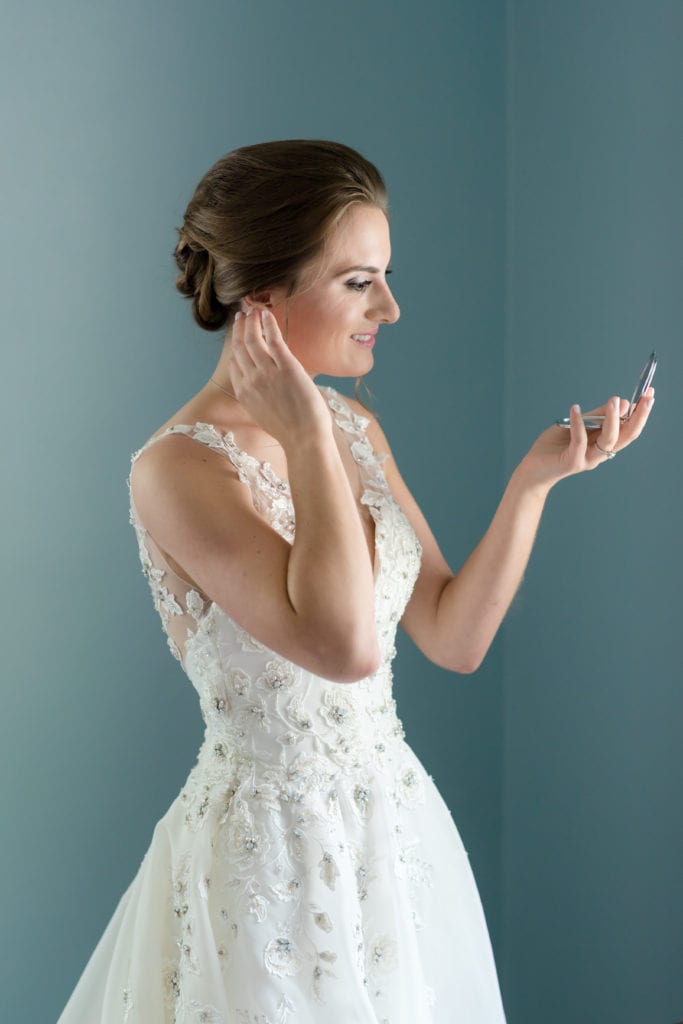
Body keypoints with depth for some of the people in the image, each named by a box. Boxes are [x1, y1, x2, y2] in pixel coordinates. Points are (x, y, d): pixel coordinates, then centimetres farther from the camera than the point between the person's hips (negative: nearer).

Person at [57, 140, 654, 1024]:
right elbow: (346, 644, -32)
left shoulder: (353, 427, 2)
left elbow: (454, 638, 3)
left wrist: (534, 478, -7)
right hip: (269, 851, -7)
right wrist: (306, 437, -24)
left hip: (401, 824, 7)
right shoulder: (177, 469, -20)